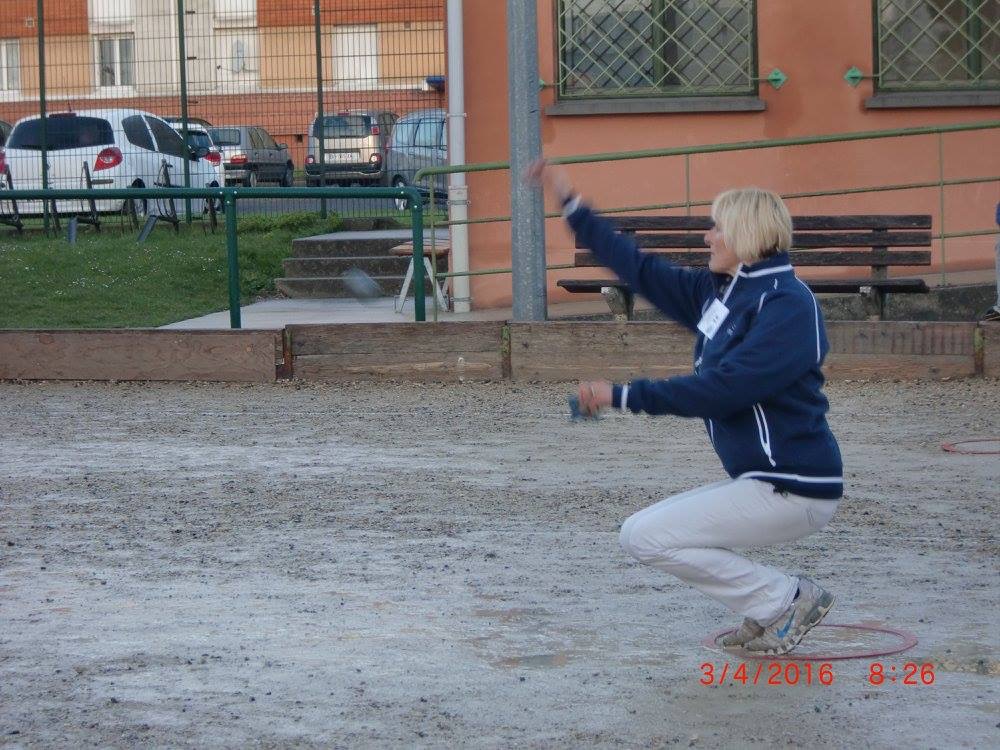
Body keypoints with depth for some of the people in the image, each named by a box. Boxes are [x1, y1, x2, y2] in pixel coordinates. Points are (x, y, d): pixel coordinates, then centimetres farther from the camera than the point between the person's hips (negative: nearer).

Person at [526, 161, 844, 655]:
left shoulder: (788, 305, -17)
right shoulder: (720, 292, 11)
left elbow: (719, 390, -25)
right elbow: (643, 270, 17)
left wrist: (622, 396, -22)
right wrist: (569, 202, 17)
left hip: (794, 492, -10)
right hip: (760, 483, 10)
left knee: (645, 537, -12)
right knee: (648, 530, 16)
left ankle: (786, 600, -5)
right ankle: (773, 611, 10)